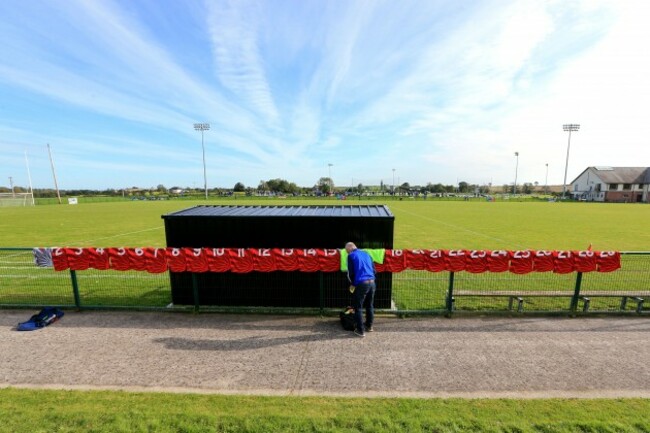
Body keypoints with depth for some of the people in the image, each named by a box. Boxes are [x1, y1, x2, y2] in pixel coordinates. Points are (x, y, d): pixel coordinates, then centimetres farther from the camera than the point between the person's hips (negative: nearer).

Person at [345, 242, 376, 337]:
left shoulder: (351, 256, 1)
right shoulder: (366, 254, 17)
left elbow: (350, 272, -3)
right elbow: (374, 269, 17)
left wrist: (352, 284, 12)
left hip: (361, 284, -6)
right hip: (372, 282, 6)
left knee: (358, 308, 9)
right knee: (370, 306, 21)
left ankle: (361, 330, 14)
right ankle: (369, 326, 36)